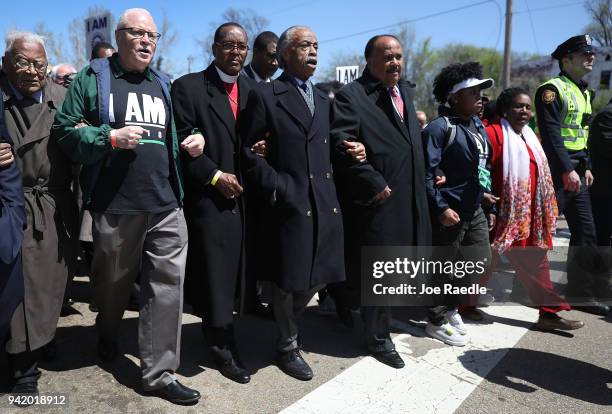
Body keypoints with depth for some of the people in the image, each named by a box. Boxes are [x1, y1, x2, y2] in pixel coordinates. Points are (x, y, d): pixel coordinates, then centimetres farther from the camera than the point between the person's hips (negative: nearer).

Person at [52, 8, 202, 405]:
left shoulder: (163, 85, 16)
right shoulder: (93, 77, 3)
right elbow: (66, 130, -1)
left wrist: (192, 141, 4)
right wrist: (110, 138, -16)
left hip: (167, 207, 3)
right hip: (115, 208, -3)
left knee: (168, 287, -1)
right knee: (113, 284, 16)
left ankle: (159, 372, 10)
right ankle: (107, 339, 47)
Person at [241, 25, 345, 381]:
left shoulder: (323, 99, 18)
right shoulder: (265, 96, -3)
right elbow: (249, 151, -7)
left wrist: (331, 188, 7)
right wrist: (277, 190, -13)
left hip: (325, 202, 7)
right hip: (289, 203, -6)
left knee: (317, 276, 14)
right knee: (289, 280, 4)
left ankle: (290, 321, 41)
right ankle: (288, 345, 27)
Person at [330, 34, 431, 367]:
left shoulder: (406, 91, 17)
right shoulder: (351, 96, -9)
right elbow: (341, 145, -19)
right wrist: (374, 183, -20)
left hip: (409, 200, 8)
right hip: (377, 200, -8)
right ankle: (378, 337, 22)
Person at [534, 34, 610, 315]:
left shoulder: (584, 93, 19)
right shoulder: (552, 89, -10)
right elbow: (550, 133, -21)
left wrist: (586, 167, 16)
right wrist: (567, 170, -26)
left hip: (575, 172, 10)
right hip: (555, 171, -10)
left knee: (586, 231, 9)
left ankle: (581, 293, 18)